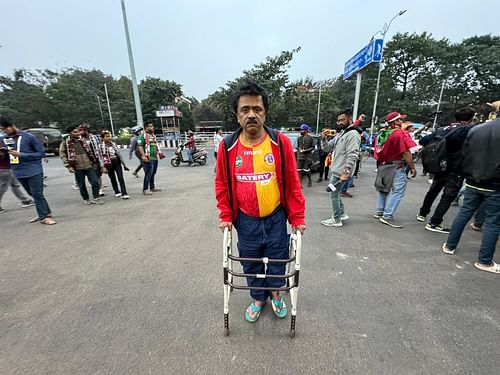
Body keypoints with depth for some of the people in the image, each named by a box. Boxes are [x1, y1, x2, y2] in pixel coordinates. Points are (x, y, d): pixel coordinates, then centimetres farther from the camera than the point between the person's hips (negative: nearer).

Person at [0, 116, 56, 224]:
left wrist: (21, 155, -15)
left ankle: (45, 216, 3)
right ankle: (45, 214, 22)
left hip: (33, 171, -6)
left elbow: (41, 153, -8)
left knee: (37, 195, -5)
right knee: (33, 194, 12)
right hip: (19, 172, 6)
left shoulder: (29, 137, -7)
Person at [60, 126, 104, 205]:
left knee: (95, 182, -3)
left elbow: (90, 152, 18)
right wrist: (69, 166, -10)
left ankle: (96, 198, 9)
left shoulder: (83, 141, 11)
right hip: (77, 168, -3)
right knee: (81, 185, 7)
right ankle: (86, 199, 22)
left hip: (89, 166, 3)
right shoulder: (65, 144, -2)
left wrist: (94, 162, 16)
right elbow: (62, 155, -3)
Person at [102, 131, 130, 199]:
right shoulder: (102, 146, -6)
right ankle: (117, 192, 27)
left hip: (117, 163, 3)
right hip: (110, 165, -3)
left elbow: (118, 154, 12)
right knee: (113, 179, 11)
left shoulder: (113, 144, 9)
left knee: (121, 178, -6)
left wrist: (123, 164, 11)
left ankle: (124, 193, -7)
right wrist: (105, 166, -17)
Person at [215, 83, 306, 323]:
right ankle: (258, 298, 48)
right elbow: (222, 184, 1)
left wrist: (297, 218, -5)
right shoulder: (227, 146, -8)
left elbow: (292, 183, -6)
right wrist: (225, 216, -1)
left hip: (275, 217, 0)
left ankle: (276, 294, 50)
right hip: (245, 220, 1)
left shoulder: (281, 142, -11)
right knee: (251, 265, 19)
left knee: (277, 261, 19)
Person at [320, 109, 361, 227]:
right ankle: (341, 214, 32)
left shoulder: (353, 134, -15)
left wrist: (346, 172, -26)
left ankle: (336, 220, 13)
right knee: (334, 193, 18)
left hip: (341, 172, -10)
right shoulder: (340, 133, 15)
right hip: (335, 170, 10)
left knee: (334, 194, -1)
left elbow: (352, 155, -24)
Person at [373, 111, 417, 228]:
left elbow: (378, 151, 14)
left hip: (382, 166, 8)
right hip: (396, 166, -8)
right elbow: (406, 153, -16)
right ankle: (387, 216, -4)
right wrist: (412, 167, -9)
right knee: (397, 191, -4)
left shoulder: (381, 133, 9)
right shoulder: (400, 133, -13)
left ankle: (379, 212, 23)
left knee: (383, 189, 16)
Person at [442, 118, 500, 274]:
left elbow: (464, 155, 7)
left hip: (472, 184, 4)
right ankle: (484, 261, 13)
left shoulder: (475, 129, 2)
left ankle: (449, 246, 23)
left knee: (464, 214, 14)